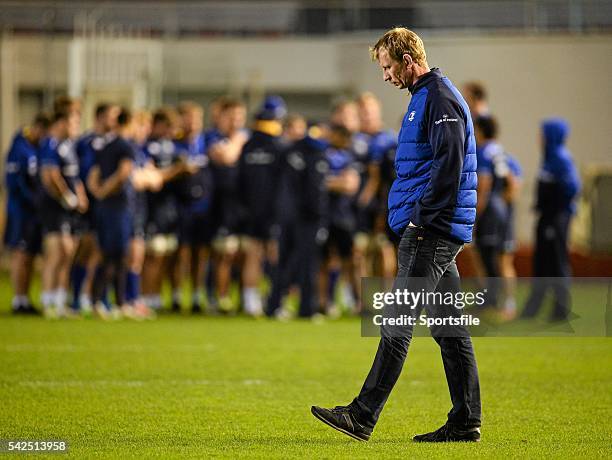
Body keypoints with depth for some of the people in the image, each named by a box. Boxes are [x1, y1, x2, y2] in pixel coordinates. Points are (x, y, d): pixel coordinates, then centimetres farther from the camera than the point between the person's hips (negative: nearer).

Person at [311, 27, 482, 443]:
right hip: (434, 231, 11)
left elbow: (449, 163, -21)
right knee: (449, 327, 9)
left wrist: (422, 218, -20)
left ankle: (363, 416, -14)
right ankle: (466, 421, 11)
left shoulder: (440, 99, -12)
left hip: (432, 232, -11)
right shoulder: (426, 98, 20)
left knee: (398, 323, -12)